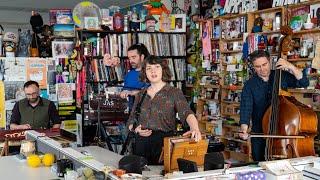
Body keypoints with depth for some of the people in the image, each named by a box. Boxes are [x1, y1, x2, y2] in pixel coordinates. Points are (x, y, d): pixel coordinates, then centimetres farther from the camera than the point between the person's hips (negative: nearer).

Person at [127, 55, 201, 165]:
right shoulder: (141, 95, 14)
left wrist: (195, 129, -34)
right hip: (141, 143, 3)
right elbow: (131, 120, 19)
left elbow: (186, 113, -15)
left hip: (164, 143, -3)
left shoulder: (174, 93, 1)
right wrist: (136, 129, -3)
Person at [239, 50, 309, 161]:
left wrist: (291, 67, -19)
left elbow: (304, 83, -5)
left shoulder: (282, 76, 0)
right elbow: (246, 108, -15)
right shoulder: (250, 85, -5)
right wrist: (244, 128, -33)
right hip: (259, 133, 0)